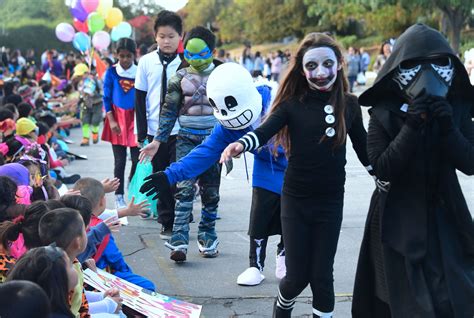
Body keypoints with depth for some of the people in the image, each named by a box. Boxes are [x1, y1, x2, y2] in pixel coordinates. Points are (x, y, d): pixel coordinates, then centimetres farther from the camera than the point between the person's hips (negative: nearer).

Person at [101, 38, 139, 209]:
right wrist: (111, 121, -8)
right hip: (118, 118, -1)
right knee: (120, 161, 2)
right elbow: (106, 97, 1)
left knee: (138, 159, 1)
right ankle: (119, 197, 11)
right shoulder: (111, 72, -1)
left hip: (135, 118, 1)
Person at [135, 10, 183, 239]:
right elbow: (140, 97, 4)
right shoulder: (147, 62, 1)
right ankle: (166, 222, 19)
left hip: (181, 130, -2)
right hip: (155, 131, 2)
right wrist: (142, 131, -1)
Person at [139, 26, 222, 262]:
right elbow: (169, 110, 6)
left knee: (211, 191, 7)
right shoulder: (179, 77, 4)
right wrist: (157, 140, 1)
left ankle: (207, 237, 20)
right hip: (186, 138, -1)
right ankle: (179, 240, -15)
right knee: (184, 188, -12)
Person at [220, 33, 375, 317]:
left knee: (321, 275, 5)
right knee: (297, 276, 6)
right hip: (296, 199, -1)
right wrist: (241, 144, -43)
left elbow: (364, 150, 7)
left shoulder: (349, 105, -1)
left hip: (331, 201, 1)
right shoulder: (293, 103, -8)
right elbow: (264, 132, -22)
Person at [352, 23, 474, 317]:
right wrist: (412, 127, -25)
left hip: (445, 220, 3)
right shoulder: (384, 114, -9)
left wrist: (447, 127, -21)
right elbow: (382, 169, -16)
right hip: (400, 223, -3)